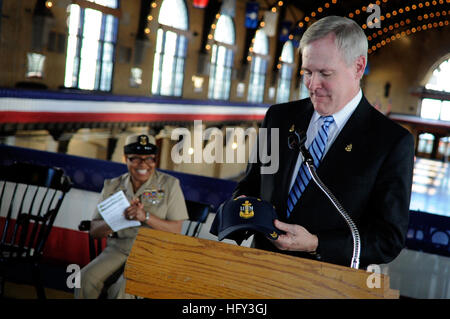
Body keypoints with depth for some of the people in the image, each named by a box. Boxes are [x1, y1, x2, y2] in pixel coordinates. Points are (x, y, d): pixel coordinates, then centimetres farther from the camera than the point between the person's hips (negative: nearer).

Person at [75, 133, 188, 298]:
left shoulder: (169, 184, 1)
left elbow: (176, 230, -3)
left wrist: (146, 217, -19)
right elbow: (94, 231, 5)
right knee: (86, 278, -23)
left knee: (125, 289, -30)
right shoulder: (112, 186, 8)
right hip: (118, 247, 3)